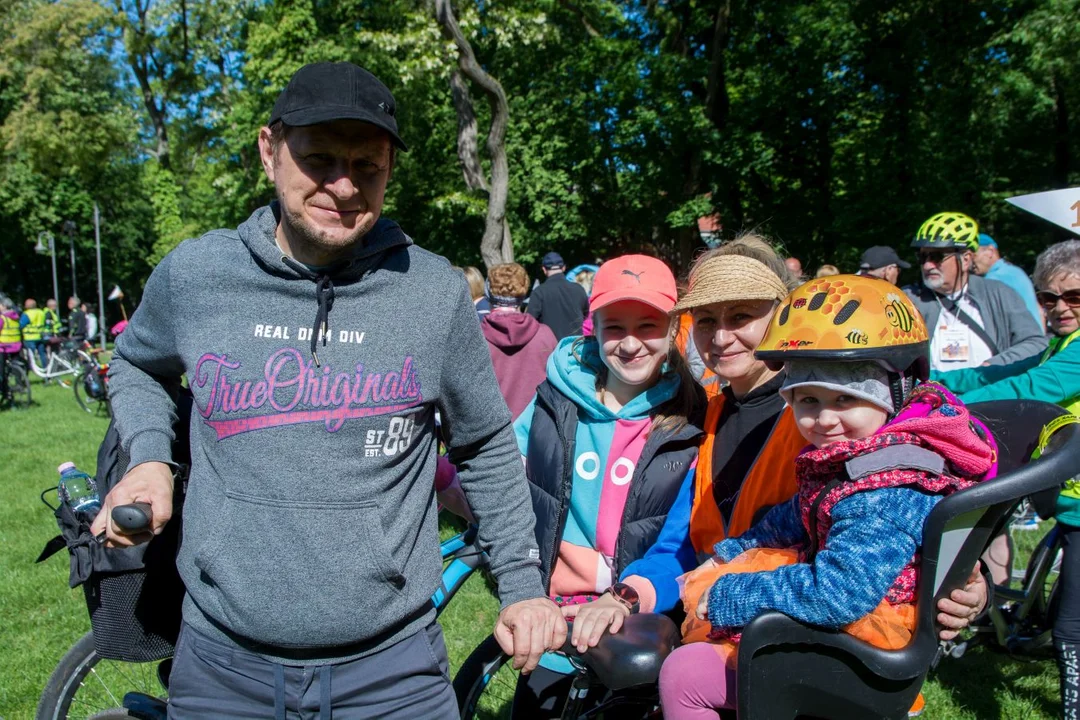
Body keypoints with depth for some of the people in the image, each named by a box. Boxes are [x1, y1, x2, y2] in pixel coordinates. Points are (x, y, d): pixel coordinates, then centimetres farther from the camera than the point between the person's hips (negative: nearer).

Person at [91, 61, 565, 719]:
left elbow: (487, 447, 4)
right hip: (222, 664, 2)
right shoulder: (193, 274, -5)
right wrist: (150, 456, -1)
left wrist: (523, 584, 3)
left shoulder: (436, 291, -8)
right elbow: (136, 366, 17)